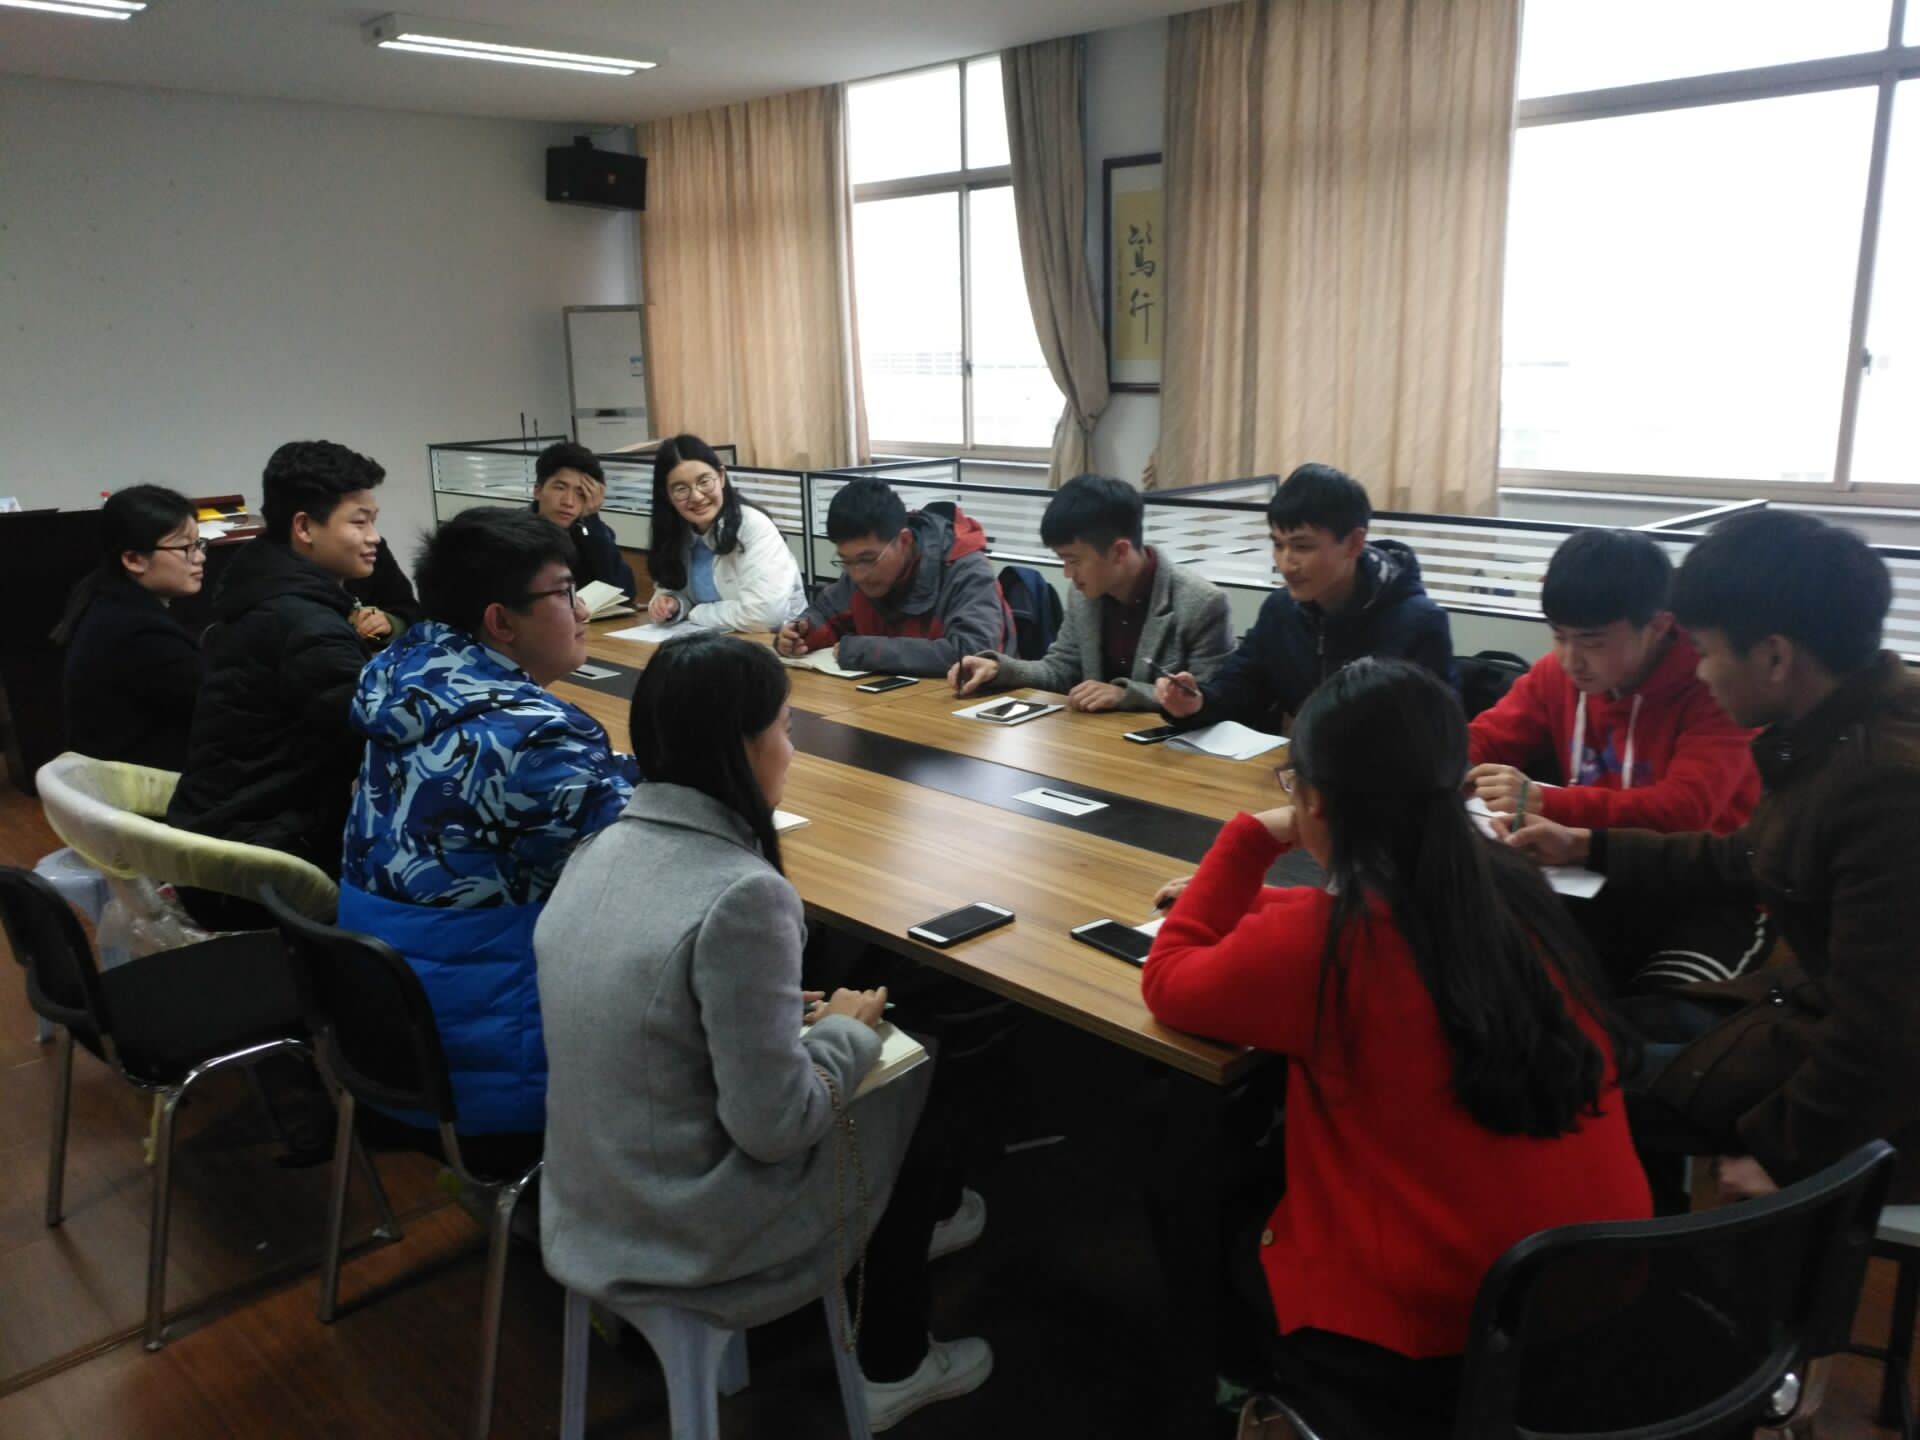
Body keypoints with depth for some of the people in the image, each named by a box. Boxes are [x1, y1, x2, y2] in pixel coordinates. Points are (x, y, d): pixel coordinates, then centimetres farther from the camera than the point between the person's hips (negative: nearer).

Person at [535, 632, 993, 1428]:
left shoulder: (603, 847, -4)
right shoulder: (742, 895, -29)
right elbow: (775, 1125, -24)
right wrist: (848, 1029, -7)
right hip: (692, 1242, -7)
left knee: (878, 1070, 22)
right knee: (910, 1095, 16)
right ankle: (893, 1370, 34)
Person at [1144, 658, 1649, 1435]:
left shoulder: (1321, 941, -22)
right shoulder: (1514, 895, -3)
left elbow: (1169, 982, -4)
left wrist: (1250, 839, -1)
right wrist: (1246, 902, 19)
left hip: (1437, 1339, -6)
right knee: (1262, 1187, 27)